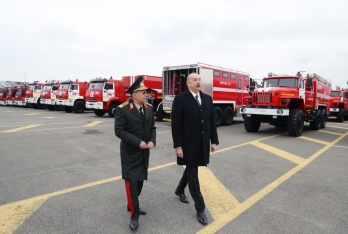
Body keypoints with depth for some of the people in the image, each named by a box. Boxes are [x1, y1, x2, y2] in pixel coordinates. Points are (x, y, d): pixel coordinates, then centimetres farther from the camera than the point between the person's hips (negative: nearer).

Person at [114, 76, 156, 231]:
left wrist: (152, 141, -9)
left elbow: (152, 127, 10)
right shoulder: (122, 109, -14)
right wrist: (138, 142, -22)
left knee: (140, 180, 15)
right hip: (130, 152, -6)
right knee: (131, 182, -3)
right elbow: (119, 131, -17)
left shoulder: (149, 108, 4)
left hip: (144, 152, 6)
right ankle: (134, 215, 9)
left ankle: (132, 205, 36)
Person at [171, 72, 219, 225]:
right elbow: (176, 124, -12)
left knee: (190, 170, 21)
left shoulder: (207, 98, 6)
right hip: (188, 144, -5)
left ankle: (180, 190, 47)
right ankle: (200, 208, 15)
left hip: (203, 143, 6)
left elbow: (212, 121, 9)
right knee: (193, 174, 4)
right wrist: (178, 146, -15)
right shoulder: (180, 99, -10)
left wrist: (214, 141, 6)